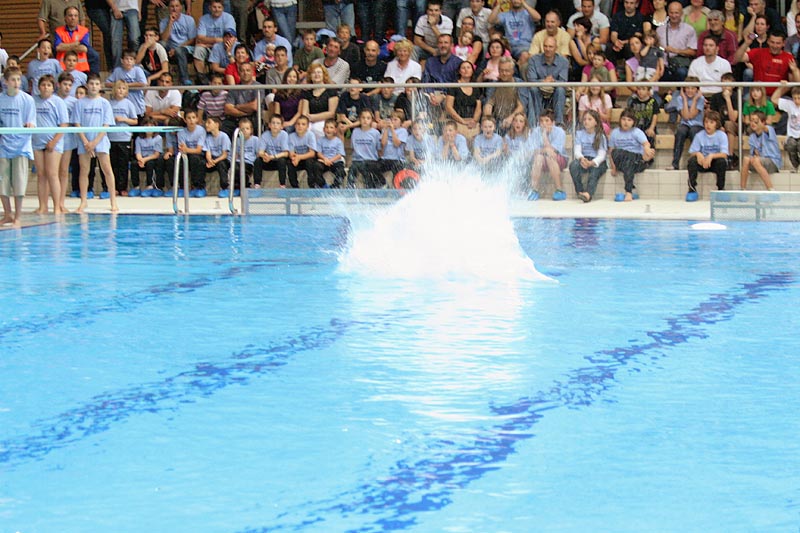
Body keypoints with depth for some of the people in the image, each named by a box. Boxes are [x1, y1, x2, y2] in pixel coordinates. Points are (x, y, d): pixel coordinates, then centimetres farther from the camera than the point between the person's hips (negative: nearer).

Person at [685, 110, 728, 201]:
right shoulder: (699, 135, -1)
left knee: (722, 161, -34)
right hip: (702, 163, 1)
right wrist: (697, 154, -26)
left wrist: (711, 156, -33)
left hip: (715, 163, -1)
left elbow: (724, 154, -16)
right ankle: (692, 189, -19)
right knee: (692, 160, -28)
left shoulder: (722, 135, -6)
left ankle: (721, 189, -17)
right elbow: (691, 153, -3)